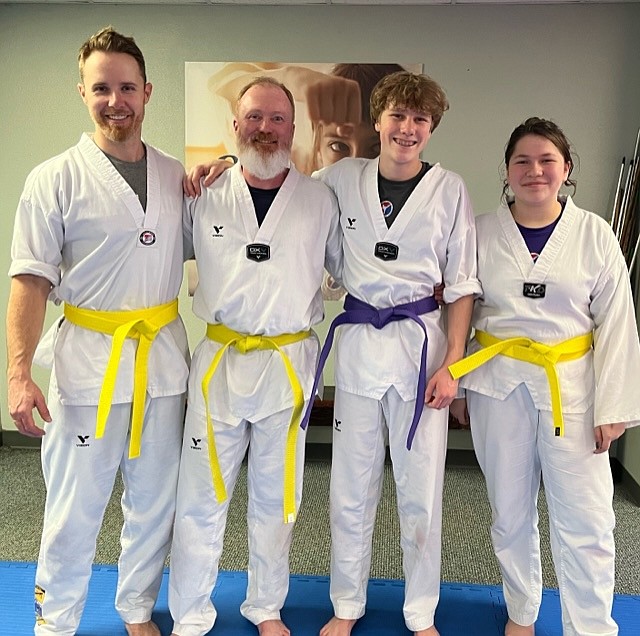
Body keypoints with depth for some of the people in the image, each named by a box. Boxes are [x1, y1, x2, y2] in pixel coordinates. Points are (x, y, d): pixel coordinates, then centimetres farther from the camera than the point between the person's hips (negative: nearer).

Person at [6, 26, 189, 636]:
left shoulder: (177, 175, 7)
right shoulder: (55, 179, -6)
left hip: (164, 358, 4)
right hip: (87, 361, -4)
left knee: (155, 501, 16)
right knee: (73, 510, 6)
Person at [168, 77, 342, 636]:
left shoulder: (321, 200, 1)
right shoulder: (205, 197, 2)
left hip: (289, 364, 0)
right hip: (218, 361, 0)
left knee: (275, 496, 14)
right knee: (201, 496, 7)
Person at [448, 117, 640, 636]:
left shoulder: (595, 234, -2)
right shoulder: (482, 233, 0)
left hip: (571, 386, -1)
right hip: (499, 386, 1)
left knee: (585, 521, 2)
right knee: (511, 513, 15)